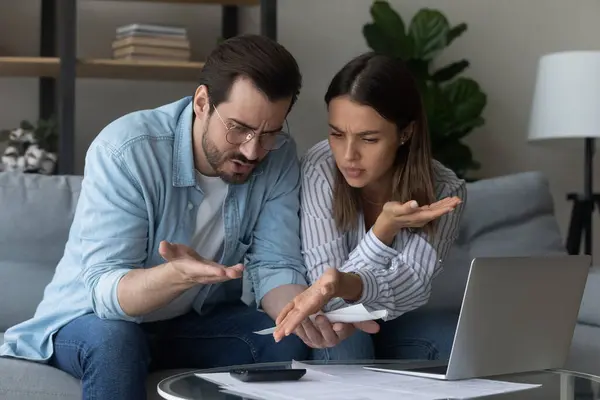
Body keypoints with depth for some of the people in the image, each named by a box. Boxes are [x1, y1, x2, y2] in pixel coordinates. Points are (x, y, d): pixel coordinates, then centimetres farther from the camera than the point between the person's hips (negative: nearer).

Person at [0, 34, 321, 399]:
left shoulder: (280, 157, -13)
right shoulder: (123, 150, -27)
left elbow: (275, 267, -14)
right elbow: (105, 290, -30)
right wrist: (177, 275, -51)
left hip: (197, 322, 4)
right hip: (93, 318, -3)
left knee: (288, 340, -22)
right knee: (114, 340, -36)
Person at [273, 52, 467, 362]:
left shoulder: (445, 192, -16)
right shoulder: (320, 170, -22)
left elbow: (412, 285, -32)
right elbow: (334, 300, -24)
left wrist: (342, 284, -54)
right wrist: (385, 228, -39)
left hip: (392, 329, 2)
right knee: (343, 342, -36)